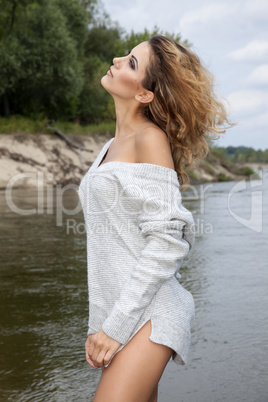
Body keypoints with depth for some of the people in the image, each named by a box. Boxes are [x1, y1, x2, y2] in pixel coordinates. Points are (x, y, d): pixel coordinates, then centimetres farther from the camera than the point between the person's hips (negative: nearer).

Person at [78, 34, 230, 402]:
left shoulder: (151, 139, -10)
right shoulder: (114, 144, 14)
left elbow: (167, 242, -17)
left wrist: (115, 328, -16)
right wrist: (101, 323, 18)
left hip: (145, 315, -8)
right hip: (118, 312, 8)